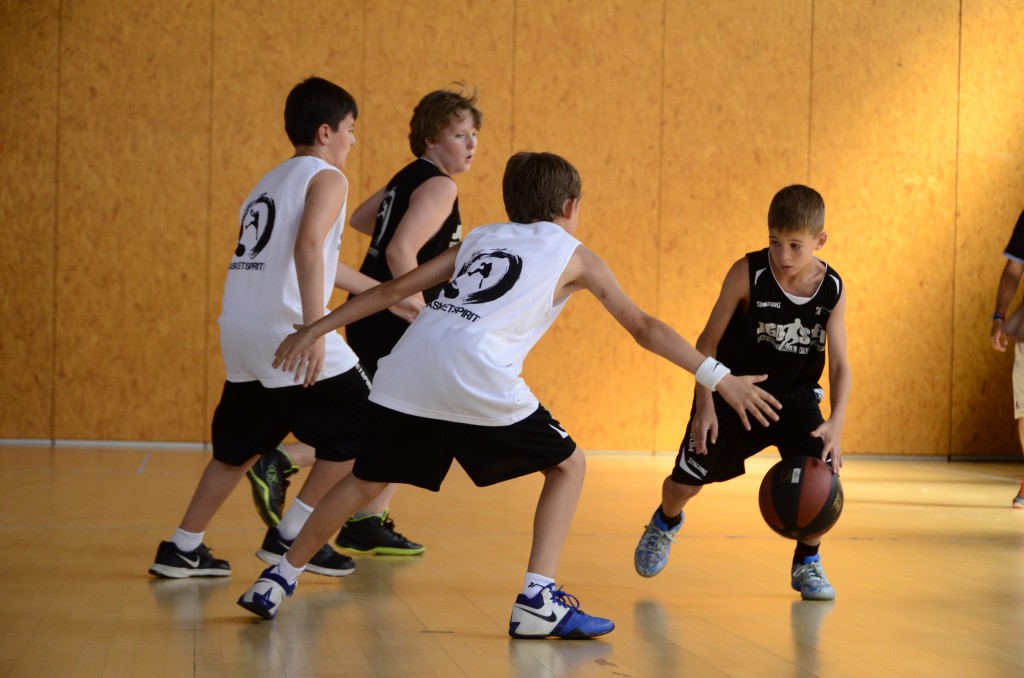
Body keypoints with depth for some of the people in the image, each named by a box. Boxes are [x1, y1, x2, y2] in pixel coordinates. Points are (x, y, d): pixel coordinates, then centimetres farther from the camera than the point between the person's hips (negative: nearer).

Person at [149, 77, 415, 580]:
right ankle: (290, 538, 6)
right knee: (356, 430, 6)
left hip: (240, 332, 8)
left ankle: (183, 548, 19)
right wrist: (314, 326, -27)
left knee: (240, 447, 20)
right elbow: (308, 246, -20)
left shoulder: (268, 184, 25)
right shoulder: (325, 177, -1)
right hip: (285, 328, -8)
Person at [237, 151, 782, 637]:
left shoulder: (478, 239, 30)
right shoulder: (574, 256, 19)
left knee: (366, 480, 24)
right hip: (477, 378, -5)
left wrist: (316, 329, 25)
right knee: (568, 465, 13)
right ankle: (538, 603, 3)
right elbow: (644, 327, 17)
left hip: (405, 372, 5)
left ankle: (278, 581, 25)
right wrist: (721, 380, 21)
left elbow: (395, 289, 24)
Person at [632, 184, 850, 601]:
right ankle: (665, 523, 40)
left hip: (794, 395, 2)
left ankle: (807, 565, 9)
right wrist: (705, 406, -21)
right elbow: (709, 341, -14)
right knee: (685, 483, 2)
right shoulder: (747, 274, -23)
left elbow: (839, 364, -13)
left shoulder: (832, 289, -15)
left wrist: (836, 422, -29)